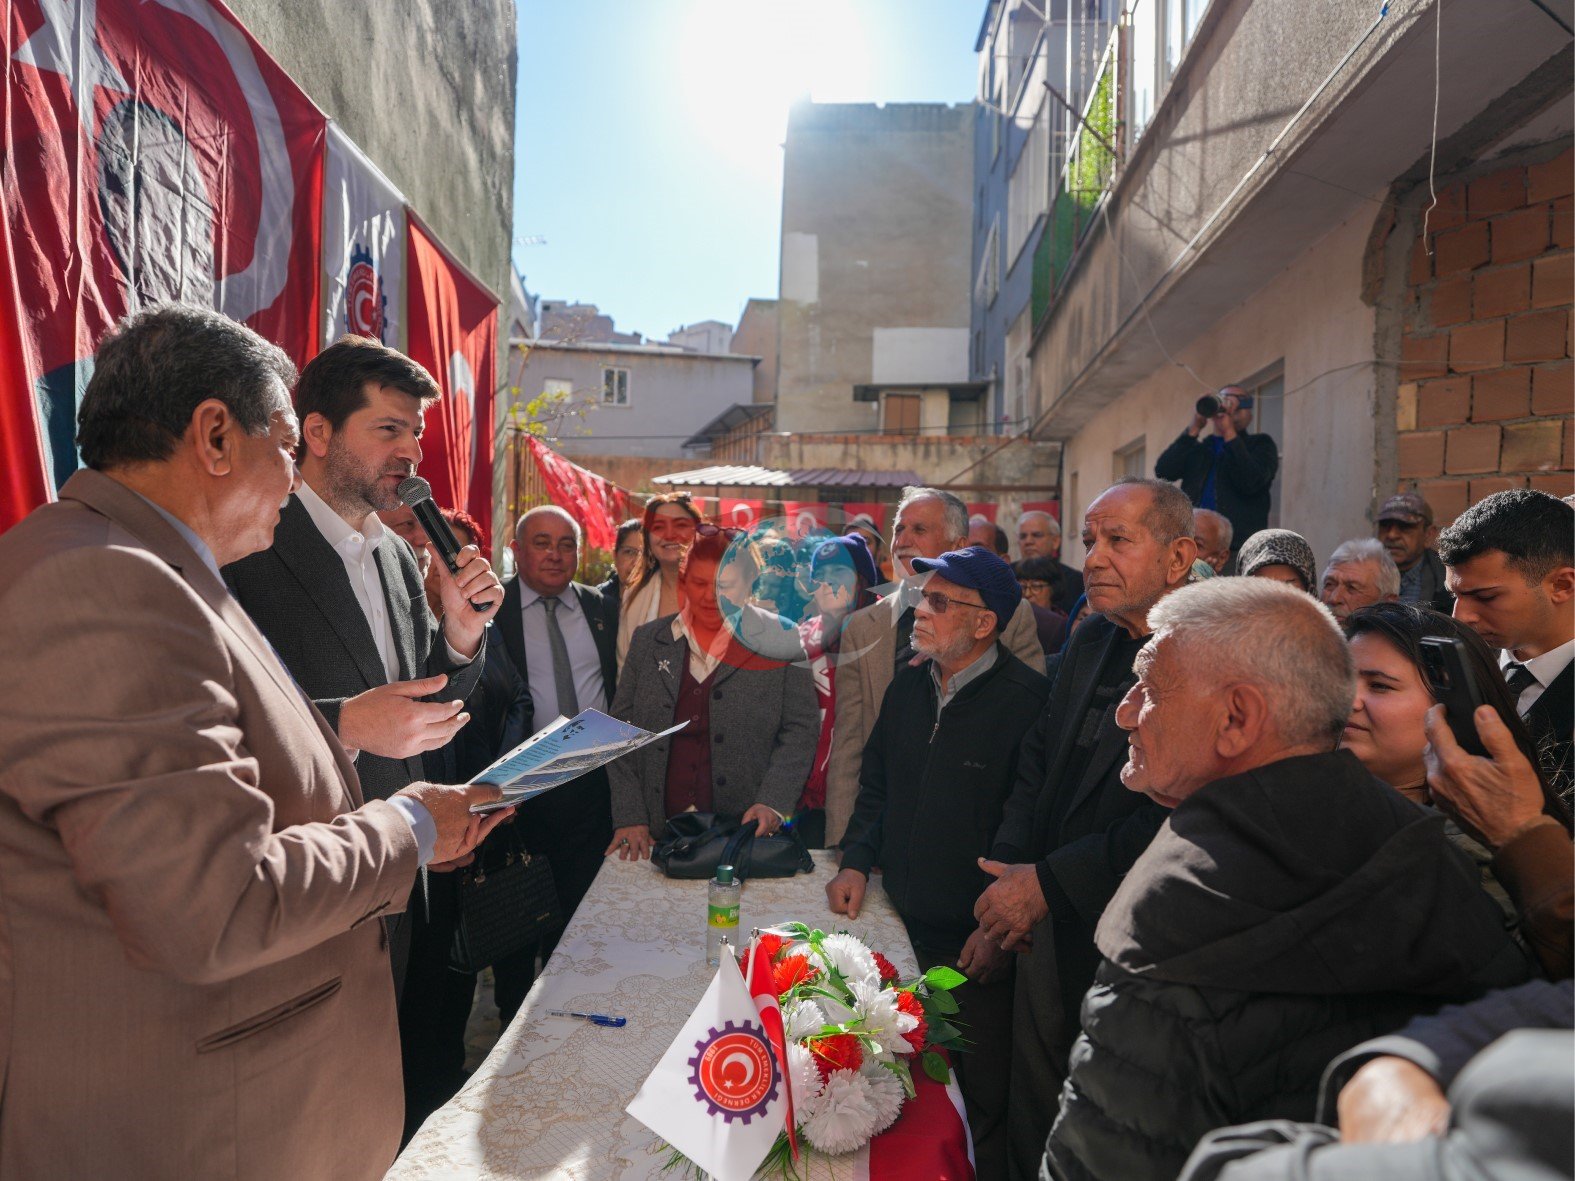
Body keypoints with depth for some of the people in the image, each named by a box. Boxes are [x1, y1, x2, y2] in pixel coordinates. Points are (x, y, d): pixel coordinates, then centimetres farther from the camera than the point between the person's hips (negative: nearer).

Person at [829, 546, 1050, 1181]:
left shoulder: (1026, 699, -17)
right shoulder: (909, 685, 5)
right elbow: (876, 783, 15)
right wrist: (857, 861, 5)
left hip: (976, 944, -6)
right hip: (904, 926, 6)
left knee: (985, 1100, 11)